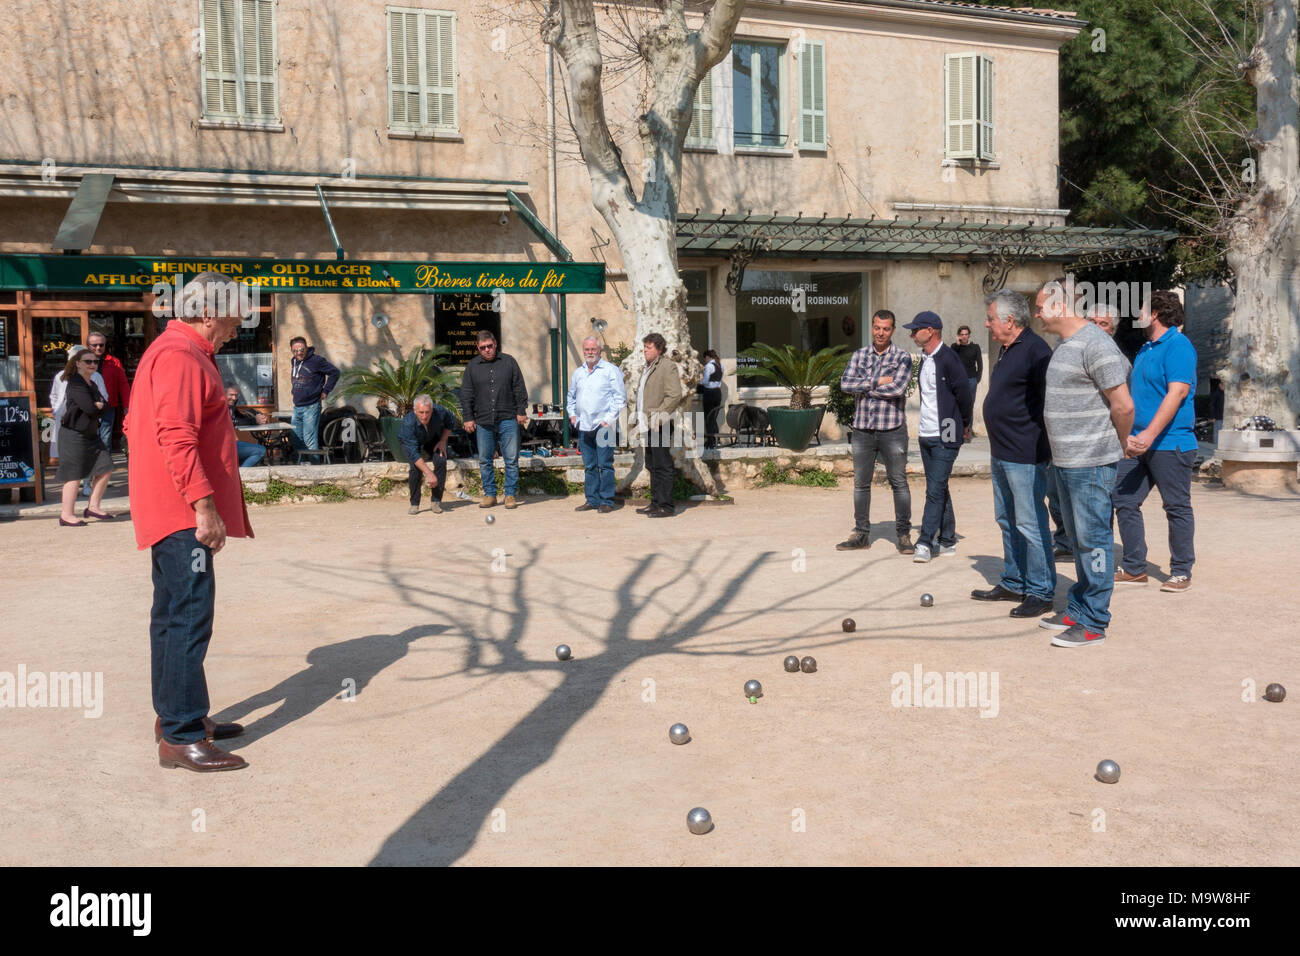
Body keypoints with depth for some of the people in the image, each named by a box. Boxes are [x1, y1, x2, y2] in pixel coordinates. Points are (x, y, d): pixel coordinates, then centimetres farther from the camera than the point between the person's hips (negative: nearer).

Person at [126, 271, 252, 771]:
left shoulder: (186, 353, 20)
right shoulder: (180, 356, -14)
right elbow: (177, 437, -23)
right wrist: (204, 504, -24)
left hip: (180, 515, 11)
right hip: (182, 512, -11)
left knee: (175, 617, 16)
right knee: (187, 618, -10)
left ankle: (177, 717, 26)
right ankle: (181, 737, -8)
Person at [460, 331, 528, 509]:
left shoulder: (508, 362, 6)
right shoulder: (472, 366, 9)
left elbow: (519, 389, 7)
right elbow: (466, 394, 11)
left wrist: (521, 411, 1)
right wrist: (468, 418, 5)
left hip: (508, 420, -2)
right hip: (483, 421, 2)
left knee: (511, 459, -1)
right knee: (484, 460, 5)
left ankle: (510, 494, 6)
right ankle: (490, 494, 14)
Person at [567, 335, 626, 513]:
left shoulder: (611, 370, -1)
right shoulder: (578, 372, 16)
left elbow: (620, 397, -5)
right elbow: (571, 397, 28)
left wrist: (609, 419, -11)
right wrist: (572, 415, 13)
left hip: (603, 426, -5)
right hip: (583, 426, 5)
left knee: (604, 465, -6)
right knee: (589, 466, 8)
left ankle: (606, 501, -2)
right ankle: (592, 500, 14)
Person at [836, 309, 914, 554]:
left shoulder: (902, 358, -1)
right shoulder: (859, 355, 10)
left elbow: (897, 388, -17)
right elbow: (845, 384, -5)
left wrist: (864, 388, -9)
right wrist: (877, 382, -12)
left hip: (892, 430, -3)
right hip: (862, 430, 4)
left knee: (899, 482, 0)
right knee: (861, 483, 9)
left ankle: (904, 534, 9)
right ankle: (861, 534, 18)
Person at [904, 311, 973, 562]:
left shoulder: (948, 360, -15)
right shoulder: (925, 359, 12)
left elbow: (965, 394, -10)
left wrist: (964, 426, 1)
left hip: (945, 437, -9)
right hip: (926, 435, 9)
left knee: (935, 490, -8)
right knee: (938, 489, 13)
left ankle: (925, 542, -6)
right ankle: (947, 540, 21)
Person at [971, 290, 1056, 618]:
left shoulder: (1035, 350, -16)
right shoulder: (1007, 351, 15)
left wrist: (1038, 448, -20)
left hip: (1026, 458, -10)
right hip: (1002, 455, 10)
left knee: (1030, 524, -4)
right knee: (1008, 521, 16)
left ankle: (1040, 592, 4)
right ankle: (1013, 583, 27)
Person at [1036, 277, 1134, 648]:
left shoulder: (1095, 344, -17)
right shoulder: (1064, 345, 14)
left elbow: (1123, 405, -18)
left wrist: (1120, 443, -3)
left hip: (1091, 463, -10)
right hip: (1065, 461, 10)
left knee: (1093, 540, -3)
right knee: (1078, 538, 18)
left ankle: (1093, 623, 3)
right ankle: (1078, 609, 29)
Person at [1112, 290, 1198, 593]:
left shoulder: (1177, 346, -12)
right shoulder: (1146, 349, 16)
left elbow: (1177, 392, -21)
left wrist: (1149, 435, -29)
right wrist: (1131, 436, 18)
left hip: (1170, 444, -9)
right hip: (1139, 443, 9)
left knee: (1177, 508, 3)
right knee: (1124, 501, 6)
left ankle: (1181, 572, 13)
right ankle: (1134, 568, 14)